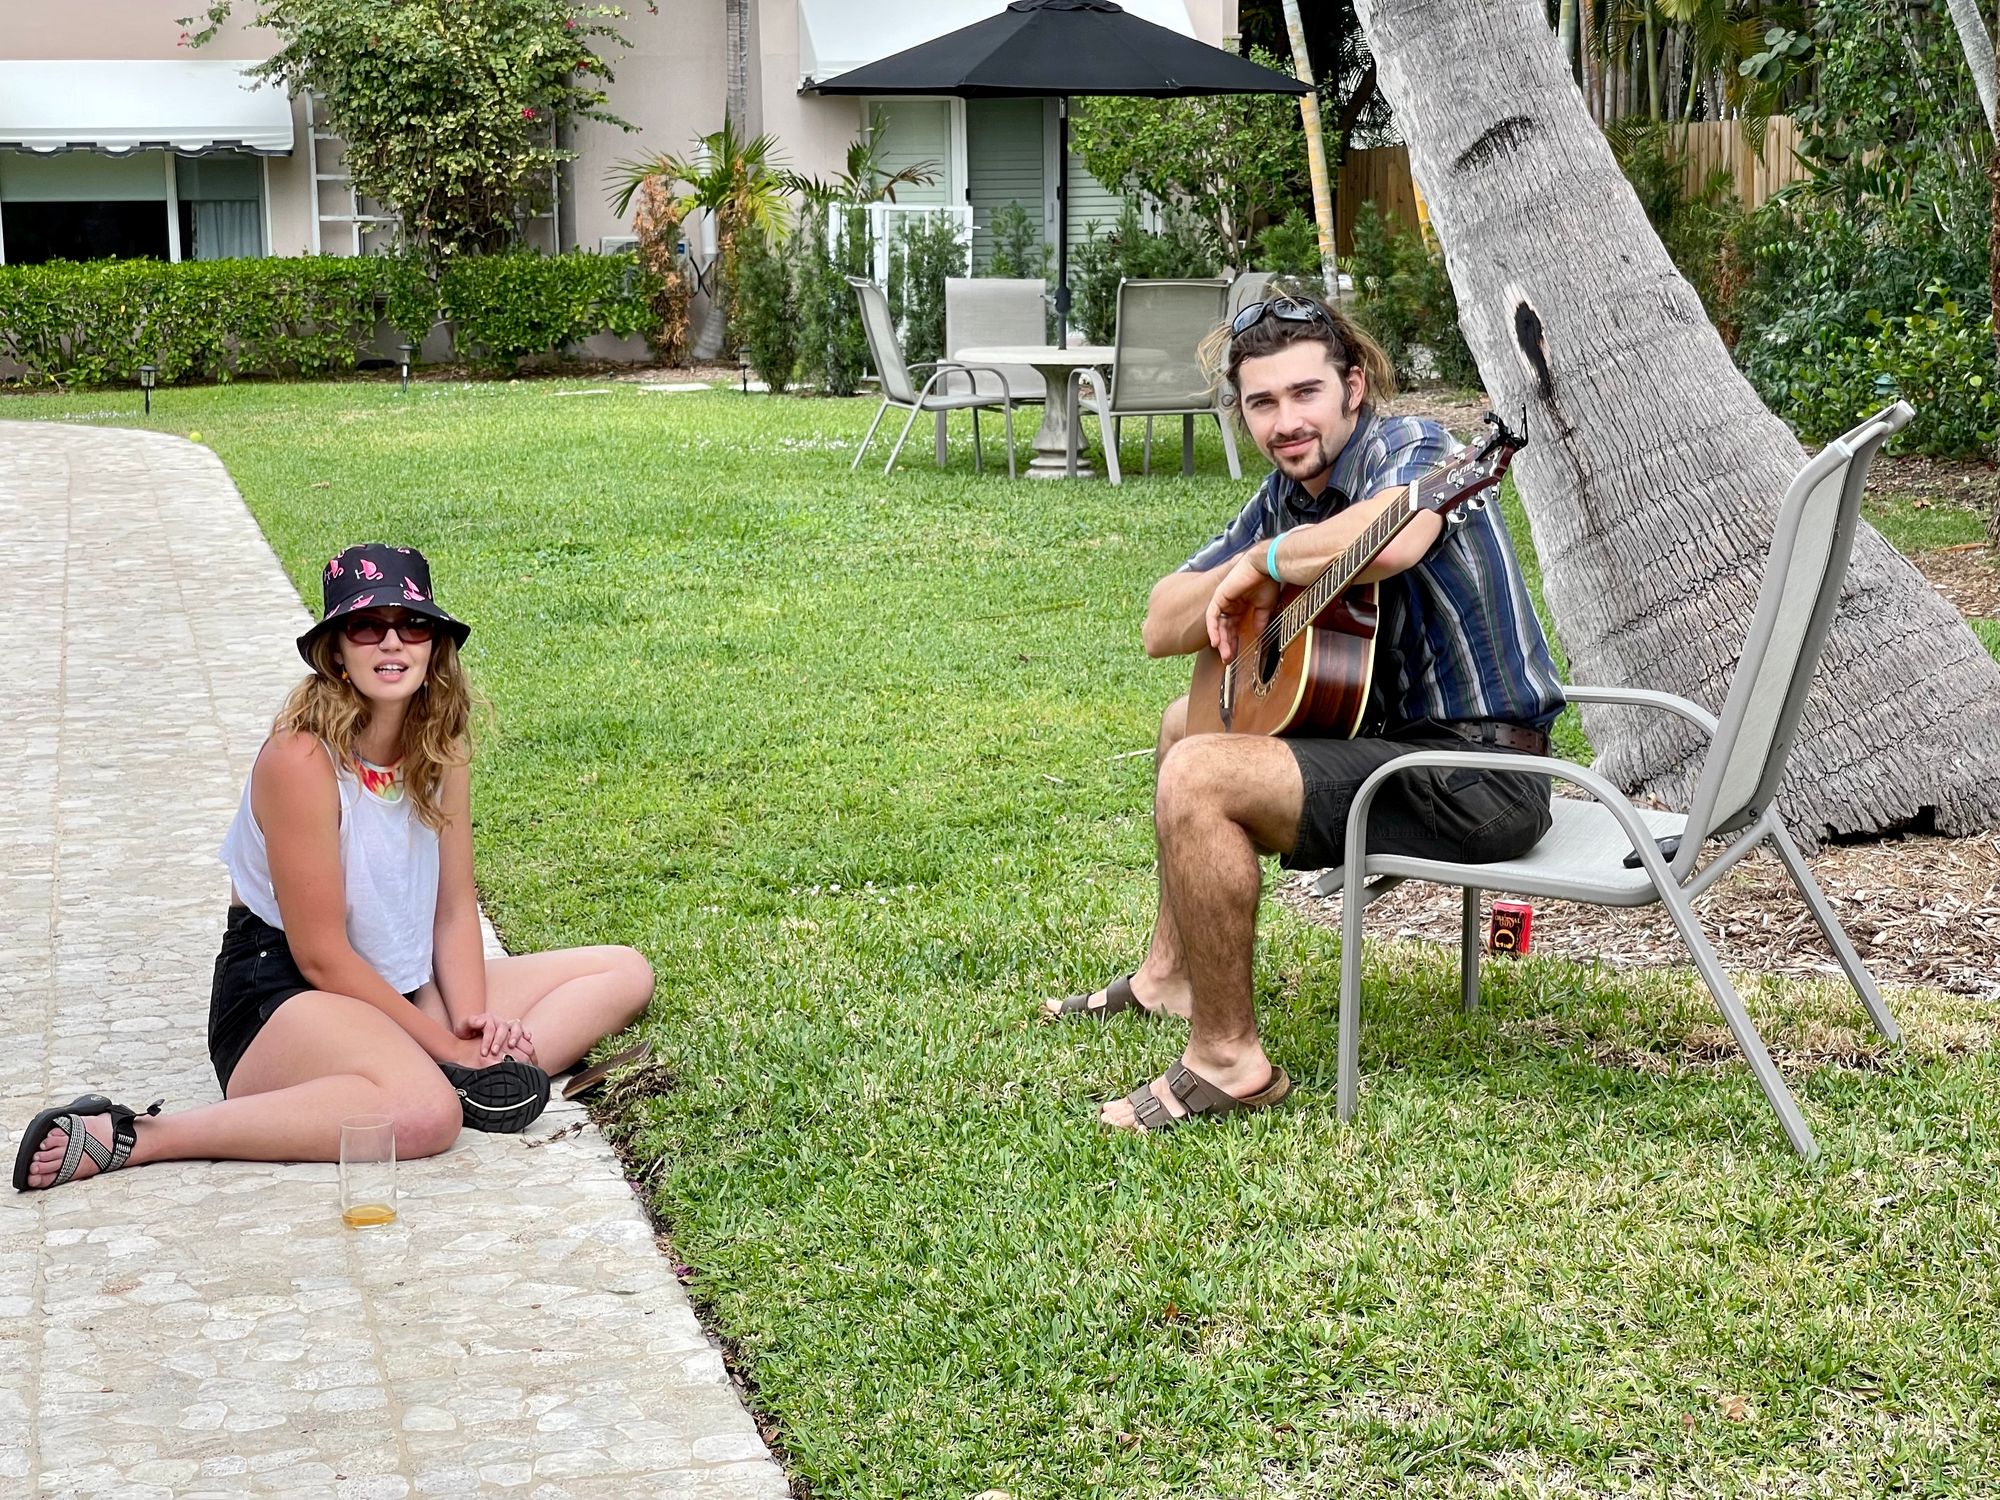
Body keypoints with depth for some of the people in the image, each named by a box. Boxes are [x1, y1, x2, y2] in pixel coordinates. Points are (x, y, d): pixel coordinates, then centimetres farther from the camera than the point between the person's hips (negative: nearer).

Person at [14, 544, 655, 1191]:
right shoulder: (302, 758, -20)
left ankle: (476, 1081, -20)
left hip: (402, 990, 9)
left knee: (625, 974, 5)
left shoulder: (438, 747, 2)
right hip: (279, 994, -8)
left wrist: (473, 1030, -14)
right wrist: (448, 1047, -16)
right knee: (424, 1112, -40)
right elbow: (321, 956, -18)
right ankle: (134, 1137, -29)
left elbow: (455, 908, 3)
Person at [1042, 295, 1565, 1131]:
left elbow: (1391, 541, -42)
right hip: (1389, 738, 10)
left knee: (1197, 780, -23)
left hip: (1479, 772, -10)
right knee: (1189, 724, 26)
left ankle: (1228, 1060, -14)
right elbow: (1162, 630, 10)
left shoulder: (1408, 449, -16)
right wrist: (1243, 575, -11)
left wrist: (1266, 561, -23)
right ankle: (1171, 974, 34)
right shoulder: (1286, 496, 9)